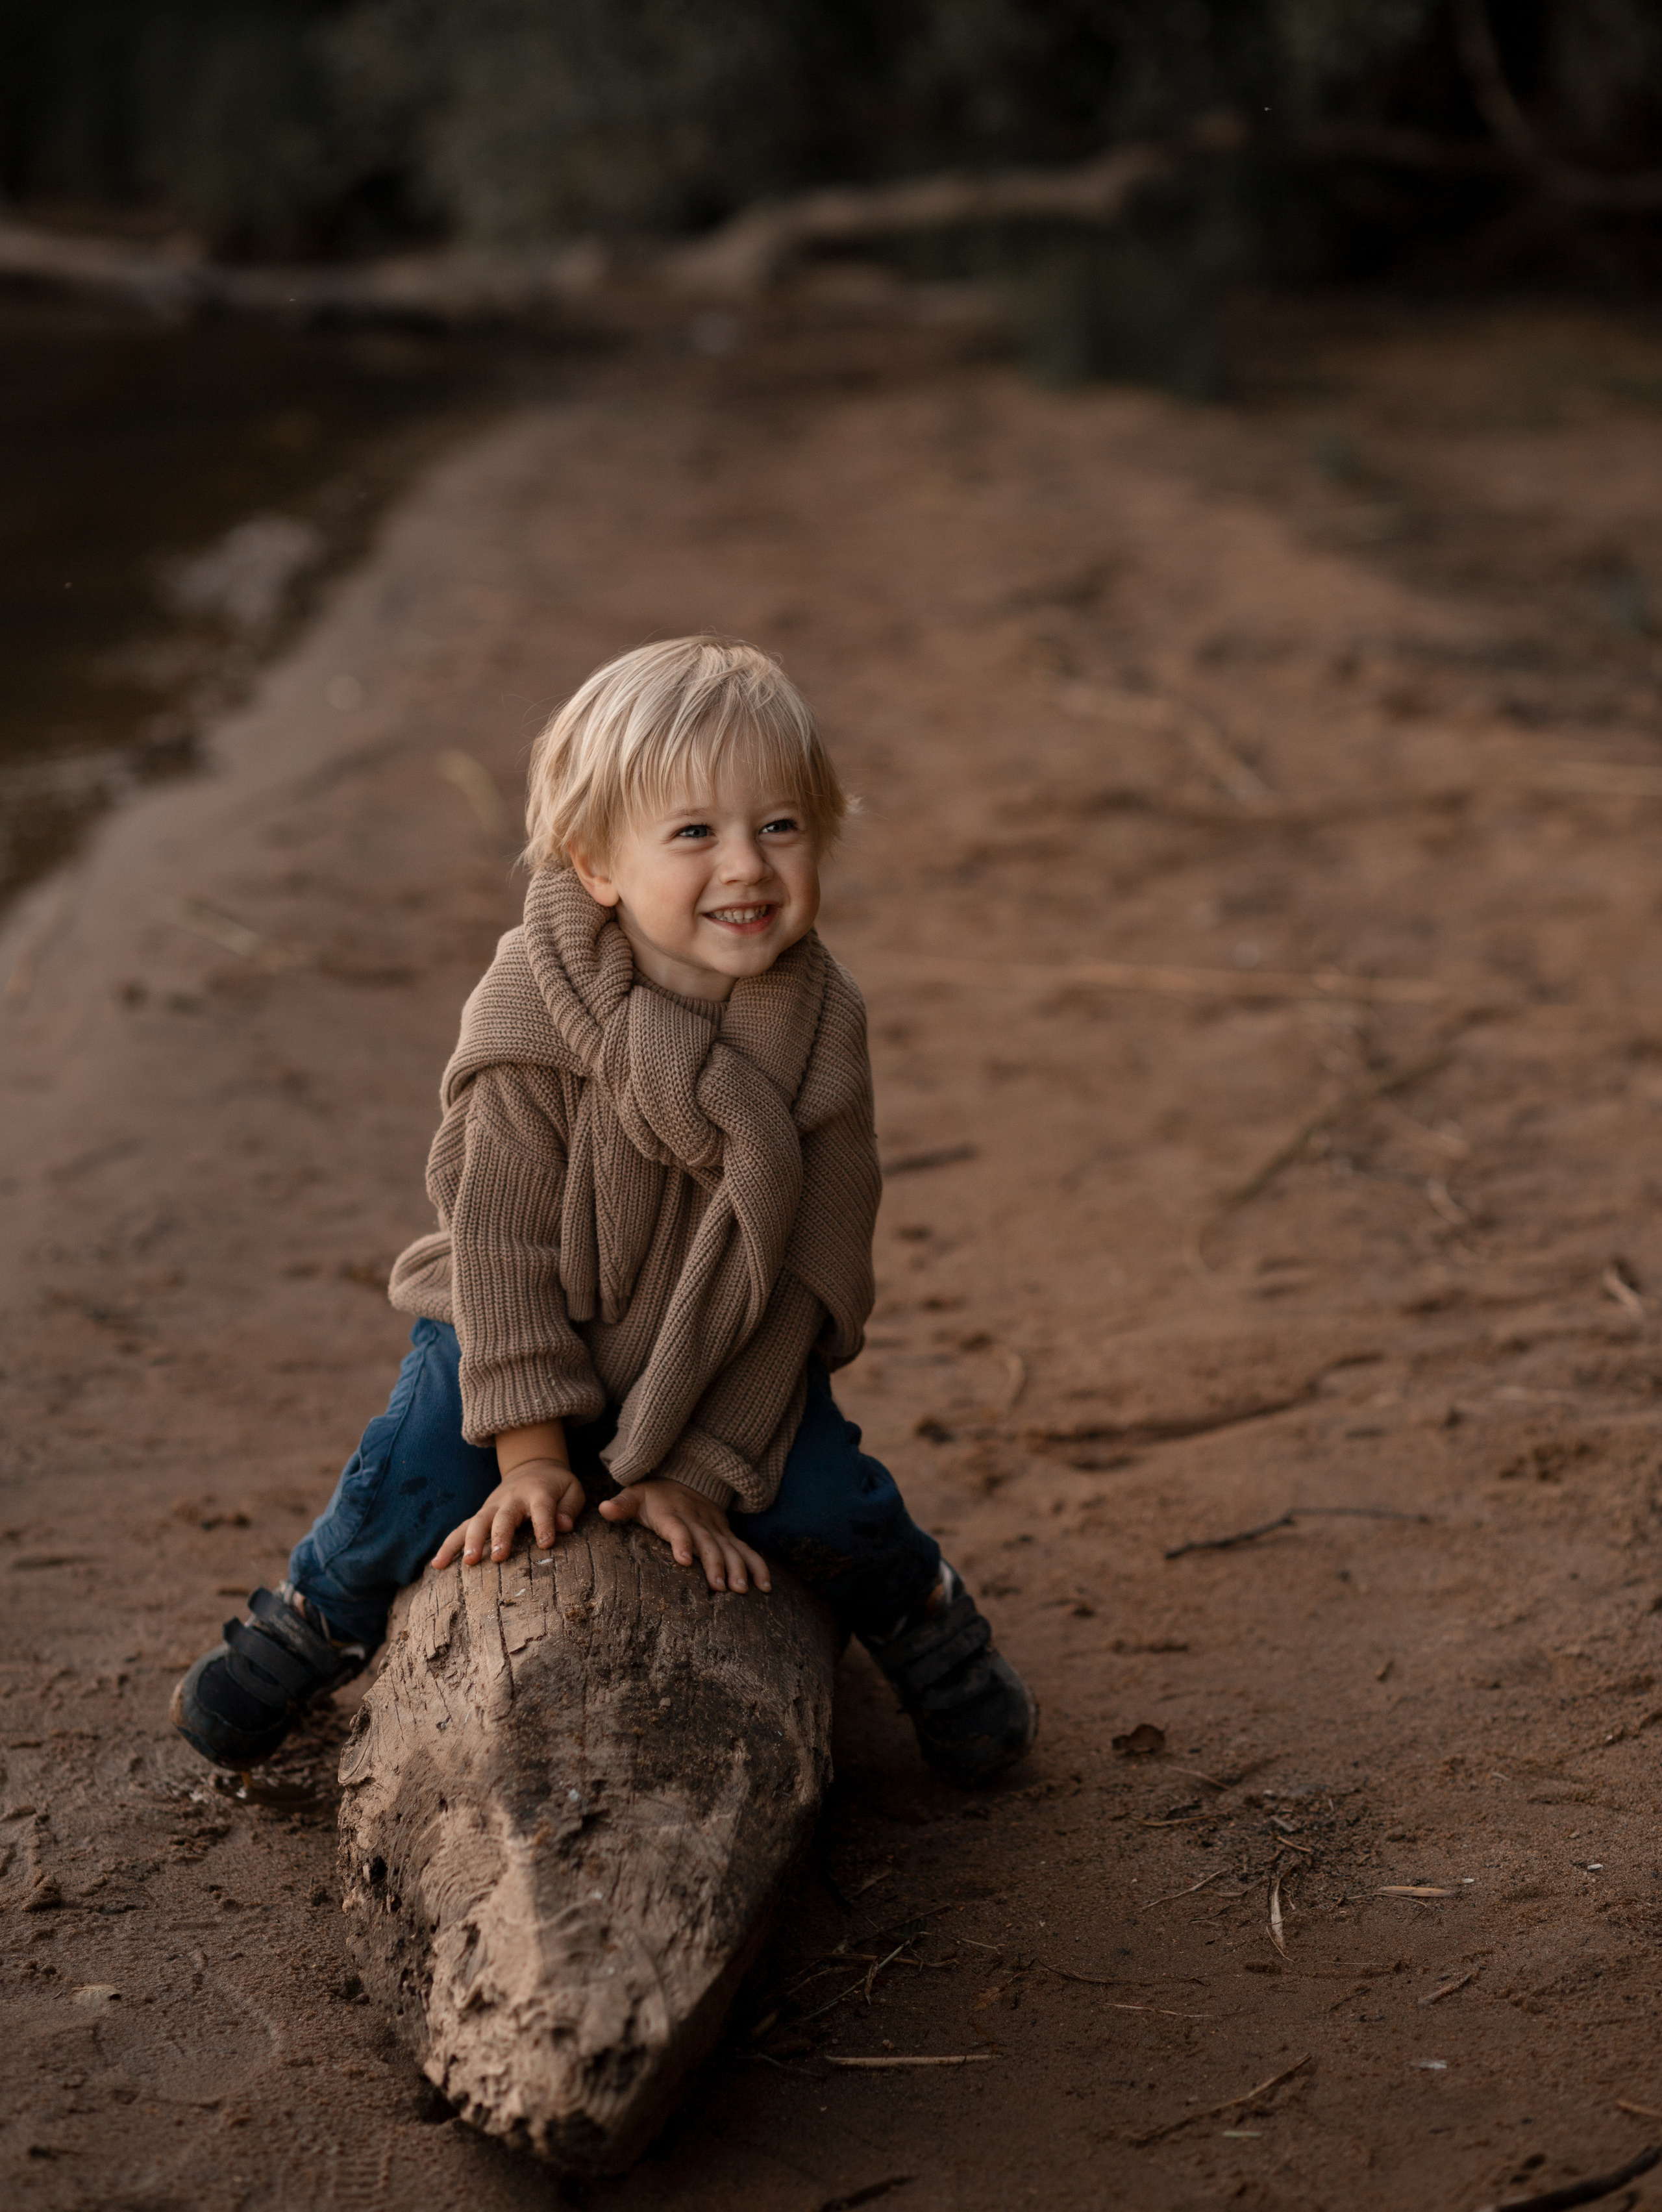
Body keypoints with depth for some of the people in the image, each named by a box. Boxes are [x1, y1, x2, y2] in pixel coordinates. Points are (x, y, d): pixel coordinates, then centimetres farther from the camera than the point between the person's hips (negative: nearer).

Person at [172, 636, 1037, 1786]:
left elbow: (795, 1272, -14)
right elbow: (504, 1239, -17)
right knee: (411, 1482, -18)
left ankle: (925, 1619, 20)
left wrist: (704, 1466, -15)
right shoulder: (532, 1017, -26)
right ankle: (317, 1619, 17)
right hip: (528, 1326, -1)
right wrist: (530, 1448, -18)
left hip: (735, 1349, 1)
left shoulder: (819, 1026, -19)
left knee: (825, 1502, -16)